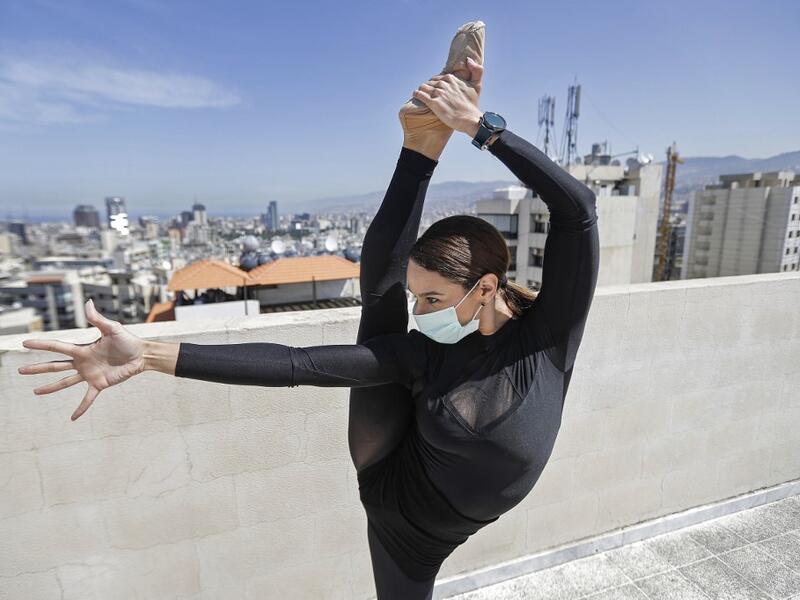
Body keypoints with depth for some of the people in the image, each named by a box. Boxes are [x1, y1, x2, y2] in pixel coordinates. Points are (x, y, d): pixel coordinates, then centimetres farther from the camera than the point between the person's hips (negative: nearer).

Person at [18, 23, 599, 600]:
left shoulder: (548, 334, -23)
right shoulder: (425, 352, -22)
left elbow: (578, 206, -36)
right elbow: (301, 364, -27)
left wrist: (478, 124, -37)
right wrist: (149, 353, -33)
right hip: (390, 489, 0)